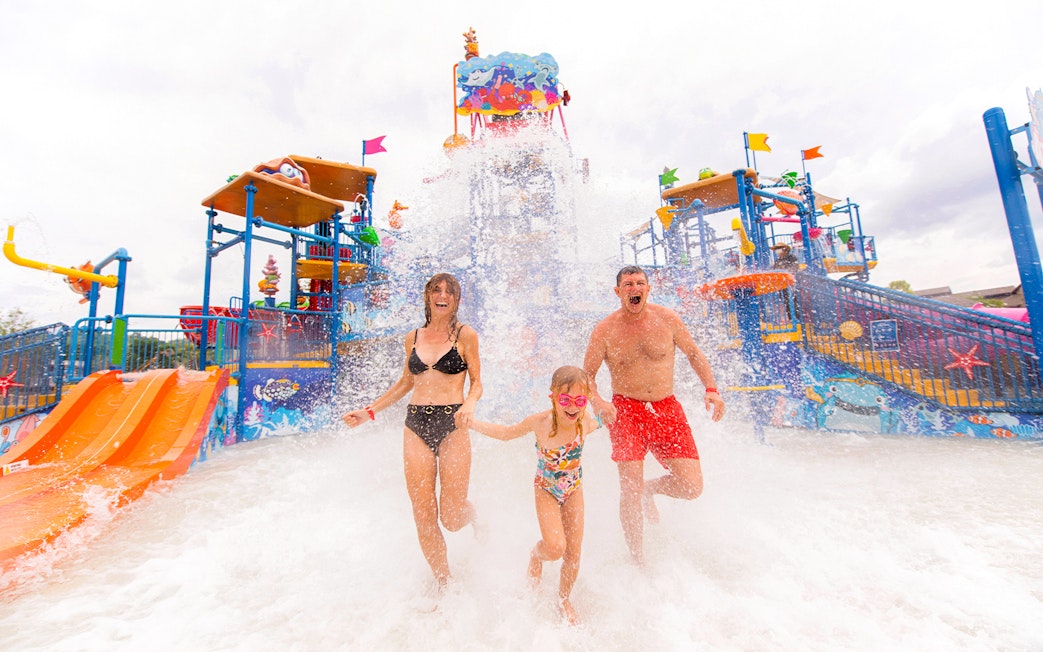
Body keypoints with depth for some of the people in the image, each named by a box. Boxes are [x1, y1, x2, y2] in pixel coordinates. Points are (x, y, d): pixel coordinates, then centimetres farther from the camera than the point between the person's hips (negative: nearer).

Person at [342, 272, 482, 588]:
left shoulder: (465, 335, -1)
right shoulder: (413, 338, 11)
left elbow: (476, 382, 1)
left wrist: (470, 404, -20)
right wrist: (369, 411, 18)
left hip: (452, 425, -3)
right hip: (416, 425, 4)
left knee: (451, 517, -1)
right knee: (424, 518, 6)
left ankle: (473, 514, 36)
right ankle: (443, 582, 31)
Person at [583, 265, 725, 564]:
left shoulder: (667, 319, 0)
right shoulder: (604, 330, -5)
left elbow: (694, 353, 12)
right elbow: (587, 374, 0)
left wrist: (711, 389, -1)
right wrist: (597, 402, -19)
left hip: (667, 409, 3)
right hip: (626, 411, -2)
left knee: (692, 487, -2)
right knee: (630, 490, -8)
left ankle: (650, 489, 34)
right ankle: (638, 560, 19)